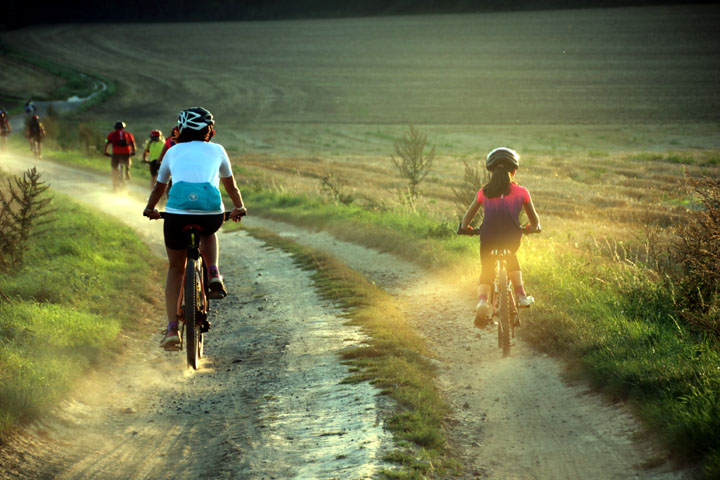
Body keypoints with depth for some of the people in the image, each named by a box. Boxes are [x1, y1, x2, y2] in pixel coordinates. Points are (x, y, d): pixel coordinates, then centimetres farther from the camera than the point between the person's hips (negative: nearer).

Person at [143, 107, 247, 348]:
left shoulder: (173, 152, 24)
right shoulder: (216, 150, 22)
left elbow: (159, 188, 35)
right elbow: (231, 186, 35)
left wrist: (149, 209, 54)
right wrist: (239, 208, 53)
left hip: (177, 213, 0)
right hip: (212, 212, 0)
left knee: (175, 269, 18)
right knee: (208, 233, 38)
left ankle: (172, 329, 10)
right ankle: (214, 276, 15)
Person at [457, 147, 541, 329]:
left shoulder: (484, 192, 8)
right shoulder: (521, 192, 7)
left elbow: (468, 215, 12)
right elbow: (534, 219, 13)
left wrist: (463, 228, 32)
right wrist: (533, 228, 34)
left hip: (488, 239, 0)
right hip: (512, 239, 1)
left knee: (486, 272, 20)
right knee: (511, 258, 35)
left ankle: (482, 300, -8)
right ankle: (521, 296, 28)